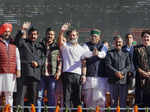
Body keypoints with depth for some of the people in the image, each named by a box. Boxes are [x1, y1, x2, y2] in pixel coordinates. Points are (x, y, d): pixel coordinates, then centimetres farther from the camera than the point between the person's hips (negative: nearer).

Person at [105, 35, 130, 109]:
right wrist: (116, 72, -17)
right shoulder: (110, 53, 6)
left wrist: (122, 72, -14)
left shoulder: (126, 54, 12)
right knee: (114, 100, 4)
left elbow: (128, 66, 3)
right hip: (113, 81, -1)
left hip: (123, 80, 1)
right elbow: (108, 65, -4)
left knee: (123, 101, 3)